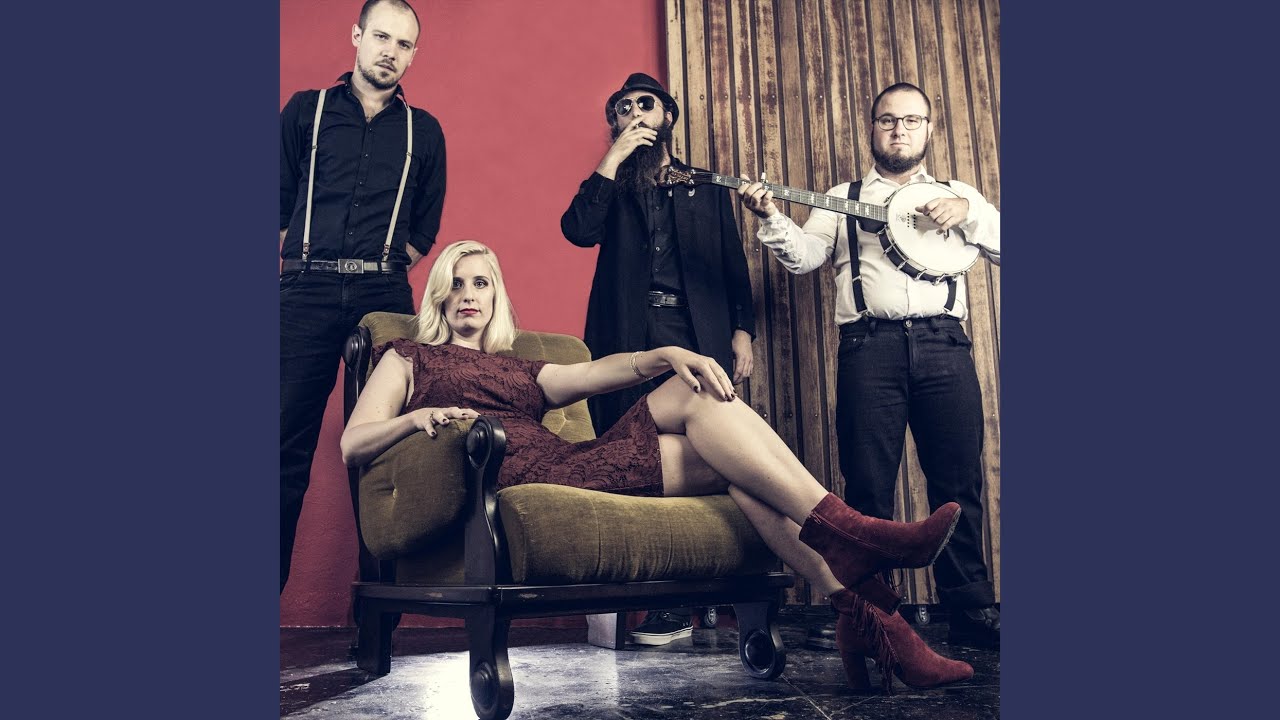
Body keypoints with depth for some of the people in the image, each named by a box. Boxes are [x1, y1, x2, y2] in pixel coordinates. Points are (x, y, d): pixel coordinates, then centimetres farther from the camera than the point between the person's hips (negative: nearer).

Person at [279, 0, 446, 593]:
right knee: (288, 439, -6)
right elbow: (280, 200, 12)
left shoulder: (424, 131, 16)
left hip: (385, 295, 1)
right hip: (307, 293, 0)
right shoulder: (306, 111, 14)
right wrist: (299, 268, 4)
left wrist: (385, 271, 5)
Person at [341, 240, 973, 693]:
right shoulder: (407, 358, 22)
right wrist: (416, 417, -14)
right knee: (708, 414, -16)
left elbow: (599, 371, 15)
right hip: (518, 478, -5)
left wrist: (667, 355, -5)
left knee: (702, 389, -18)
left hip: (575, 467, 5)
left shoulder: (522, 370, 34)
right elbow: (353, 444, 8)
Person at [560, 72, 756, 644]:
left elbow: (734, 265, 15)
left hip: (700, 335, 0)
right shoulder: (611, 187, 20)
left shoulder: (707, 187, 21)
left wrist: (742, 331, 3)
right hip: (631, 338, 0)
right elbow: (579, 230, -2)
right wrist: (616, 155, 0)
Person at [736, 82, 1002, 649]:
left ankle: (972, 611, 13)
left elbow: (999, 245, 10)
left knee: (960, 482, 1)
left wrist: (968, 212, -6)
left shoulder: (958, 194, 22)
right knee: (868, 486, -1)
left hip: (943, 345, 1)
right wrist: (771, 215, -13)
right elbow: (804, 256, 4)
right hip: (870, 346, -1)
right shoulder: (842, 199, 20)